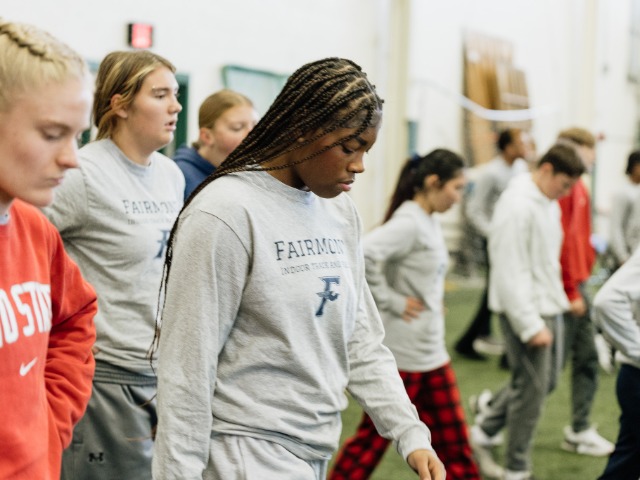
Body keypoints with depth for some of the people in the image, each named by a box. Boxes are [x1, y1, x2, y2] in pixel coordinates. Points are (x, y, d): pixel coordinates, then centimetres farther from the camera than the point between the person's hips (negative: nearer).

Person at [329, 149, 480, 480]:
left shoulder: (430, 222, 9)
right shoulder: (408, 223, -18)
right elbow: (363, 255, -32)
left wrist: (435, 300, 10)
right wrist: (390, 301, -22)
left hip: (431, 352, 9)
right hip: (401, 353, -9)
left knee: (453, 443, 13)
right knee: (373, 438, 4)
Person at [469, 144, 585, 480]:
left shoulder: (549, 204, 12)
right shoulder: (517, 206, -19)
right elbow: (511, 272, -22)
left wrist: (558, 301, 15)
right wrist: (531, 325, -21)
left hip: (548, 308, 10)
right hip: (525, 311, -10)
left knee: (547, 380, 15)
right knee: (532, 388, -2)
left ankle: (484, 429, 30)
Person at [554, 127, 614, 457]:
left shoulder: (578, 188, 13)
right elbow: (559, 243, -22)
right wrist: (571, 292, -20)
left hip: (578, 284, 10)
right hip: (565, 288, -10)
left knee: (587, 357, 11)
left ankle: (580, 430, 19)